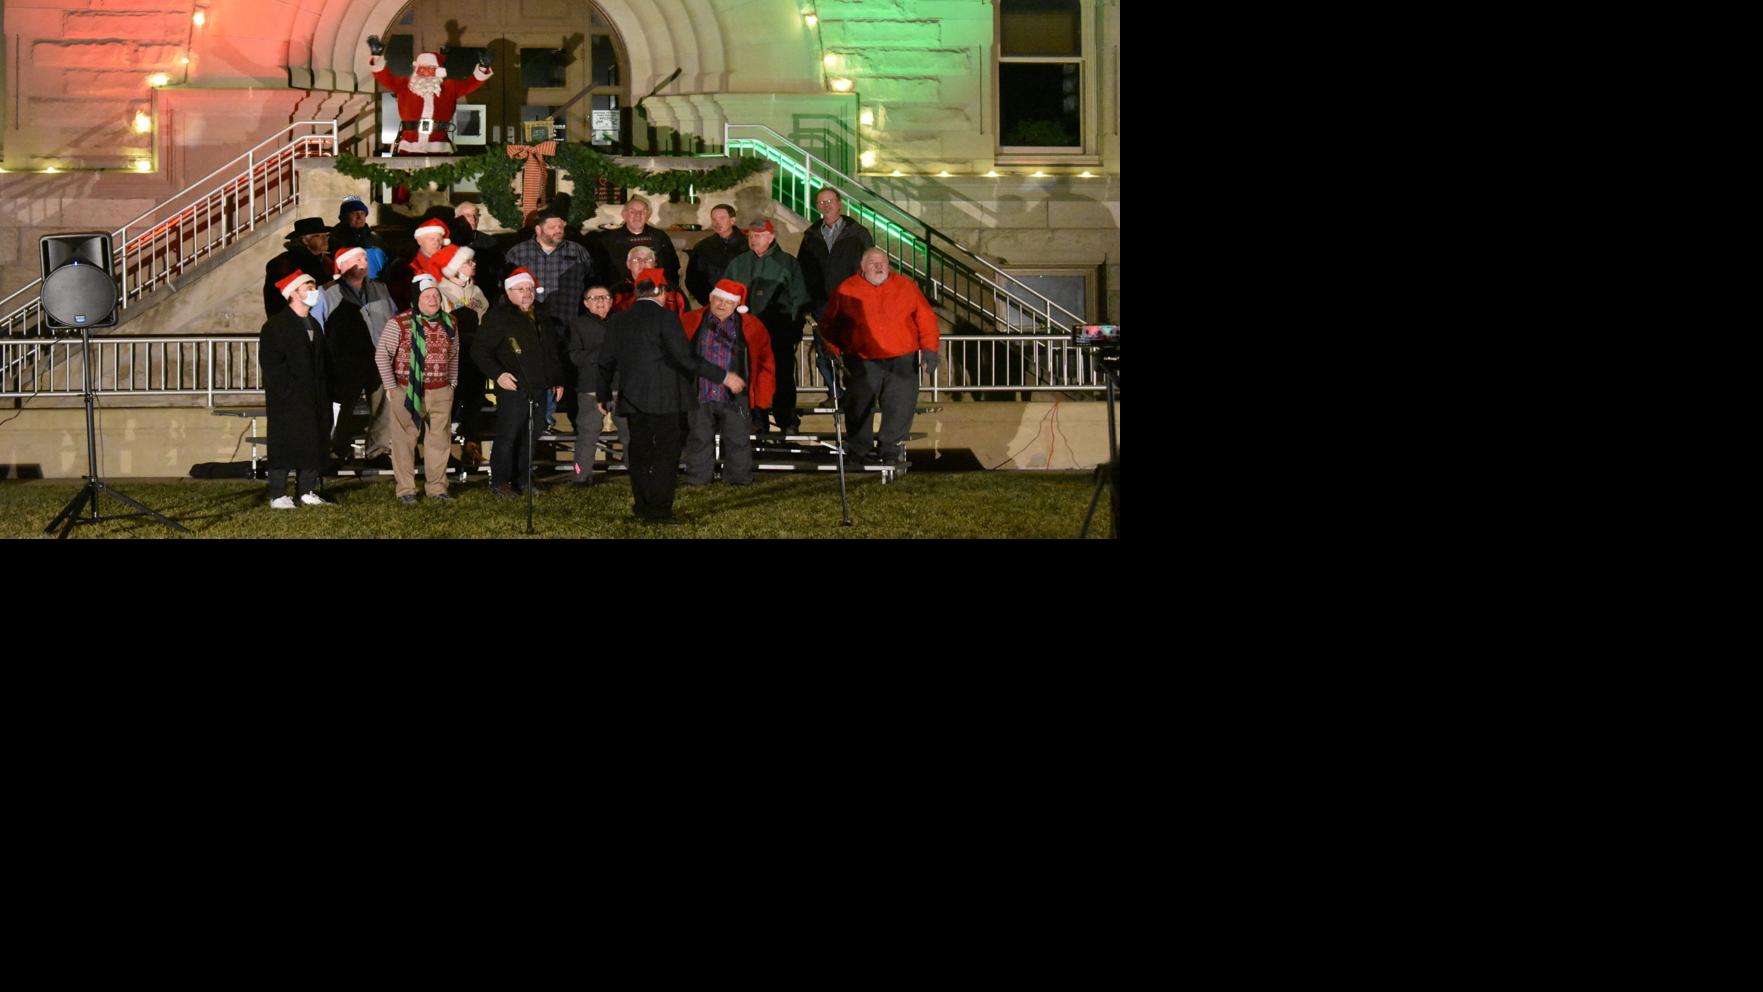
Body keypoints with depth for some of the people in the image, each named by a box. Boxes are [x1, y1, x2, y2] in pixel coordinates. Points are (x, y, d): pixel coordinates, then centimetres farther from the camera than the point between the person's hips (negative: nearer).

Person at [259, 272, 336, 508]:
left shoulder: (314, 325, 18)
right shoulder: (277, 325, -7)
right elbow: (270, 362, -13)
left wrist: (321, 392, 12)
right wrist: (287, 389, -18)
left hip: (312, 397, 8)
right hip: (286, 399, -8)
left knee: (313, 443, 6)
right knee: (284, 444, -7)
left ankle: (308, 492, 13)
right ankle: (278, 495, -5)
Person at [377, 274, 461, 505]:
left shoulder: (449, 323, 7)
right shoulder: (400, 323, -9)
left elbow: (454, 355, 20)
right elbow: (382, 355, -5)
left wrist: (452, 383, 13)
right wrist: (391, 387, -7)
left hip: (441, 393, 4)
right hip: (407, 391, -4)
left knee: (439, 441, 9)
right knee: (405, 441, 1)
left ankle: (437, 486, 20)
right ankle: (405, 490, 8)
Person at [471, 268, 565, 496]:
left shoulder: (542, 319, 17)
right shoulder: (499, 317, -5)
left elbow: (552, 355, 28)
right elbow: (480, 351, -7)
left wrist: (557, 380, 22)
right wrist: (498, 374, -18)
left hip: (538, 390, 7)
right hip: (513, 389, -7)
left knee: (531, 436, 10)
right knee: (507, 436, -6)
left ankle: (522, 479, 20)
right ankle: (499, 482, 1)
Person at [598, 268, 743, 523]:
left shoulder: (618, 321, 7)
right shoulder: (665, 318, -11)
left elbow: (606, 362, 11)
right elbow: (685, 358, -18)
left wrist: (602, 395, 26)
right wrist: (723, 377, -14)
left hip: (632, 398, 5)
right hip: (665, 397, -5)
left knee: (639, 453, 12)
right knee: (666, 454, 1)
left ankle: (643, 508, 14)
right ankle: (660, 509, -3)